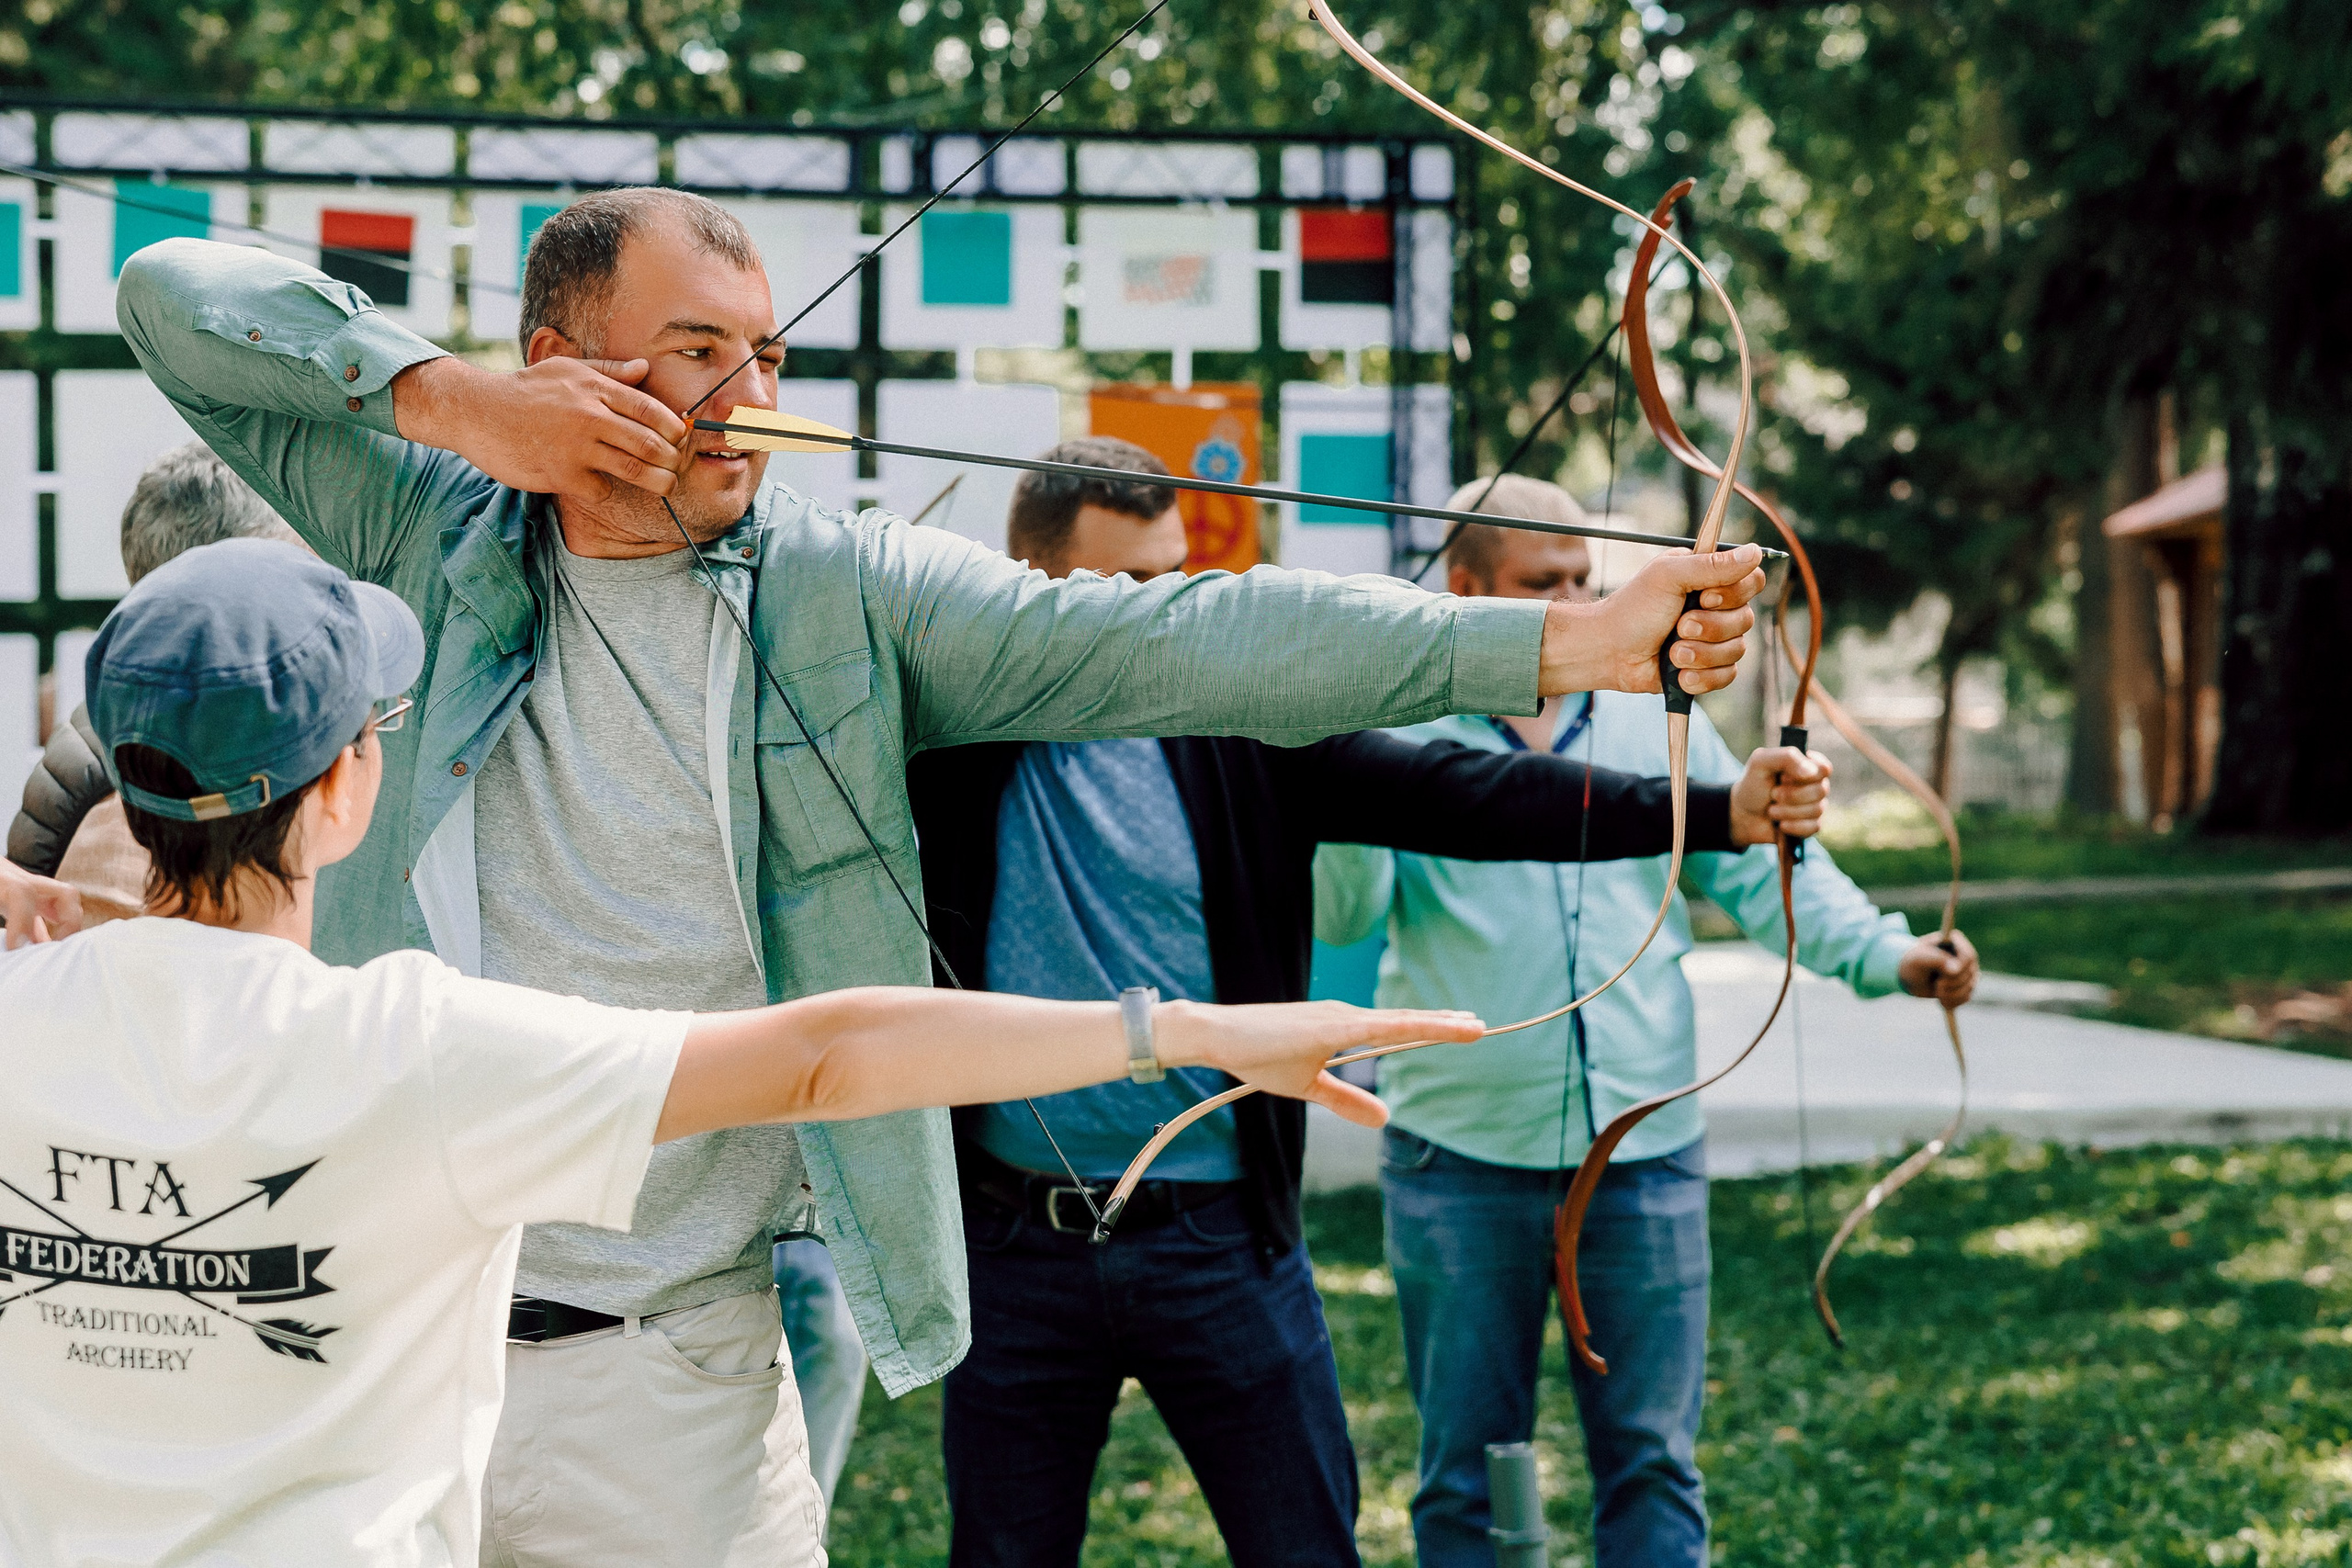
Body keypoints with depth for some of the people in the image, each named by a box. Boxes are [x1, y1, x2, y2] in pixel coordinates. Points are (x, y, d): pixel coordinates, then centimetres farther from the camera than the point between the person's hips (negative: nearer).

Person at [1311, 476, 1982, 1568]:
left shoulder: (1657, 719, 7)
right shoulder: (1401, 727, -2)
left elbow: (1762, 868, 6)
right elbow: (1340, 914, -10)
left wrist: (1886, 954, -10)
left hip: (1646, 1151, 2)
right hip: (1462, 1159, -2)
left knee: (1651, 1462, 8)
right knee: (1466, 1469, 8)